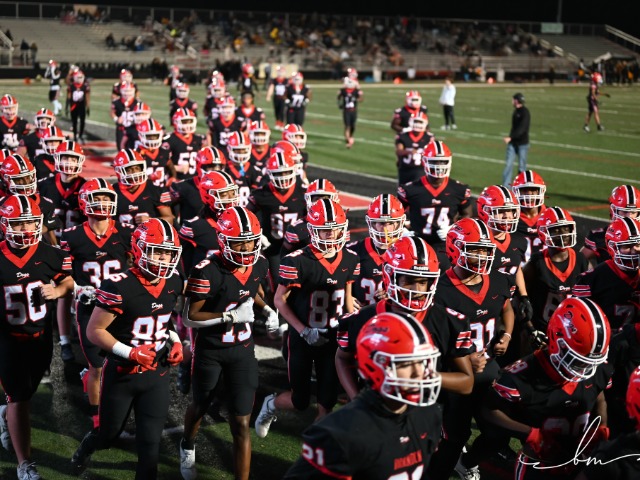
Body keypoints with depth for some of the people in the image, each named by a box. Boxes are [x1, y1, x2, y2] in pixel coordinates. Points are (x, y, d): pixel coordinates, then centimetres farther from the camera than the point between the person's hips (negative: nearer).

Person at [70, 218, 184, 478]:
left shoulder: (173, 283, -3)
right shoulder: (119, 287, -24)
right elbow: (94, 331, -18)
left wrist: (174, 341, -1)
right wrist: (129, 352, -26)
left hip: (157, 374, 4)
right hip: (121, 374, -3)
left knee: (150, 441, 4)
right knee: (109, 433, 18)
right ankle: (86, 447, 53)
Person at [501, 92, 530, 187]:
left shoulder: (525, 112, -14)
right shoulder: (516, 111, 11)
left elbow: (522, 128, -24)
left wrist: (510, 137, -33)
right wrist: (511, 138, 13)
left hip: (522, 143, -7)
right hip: (513, 142, 7)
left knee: (522, 166, 1)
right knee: (509, 164, -2)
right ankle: (506, 185, -3)